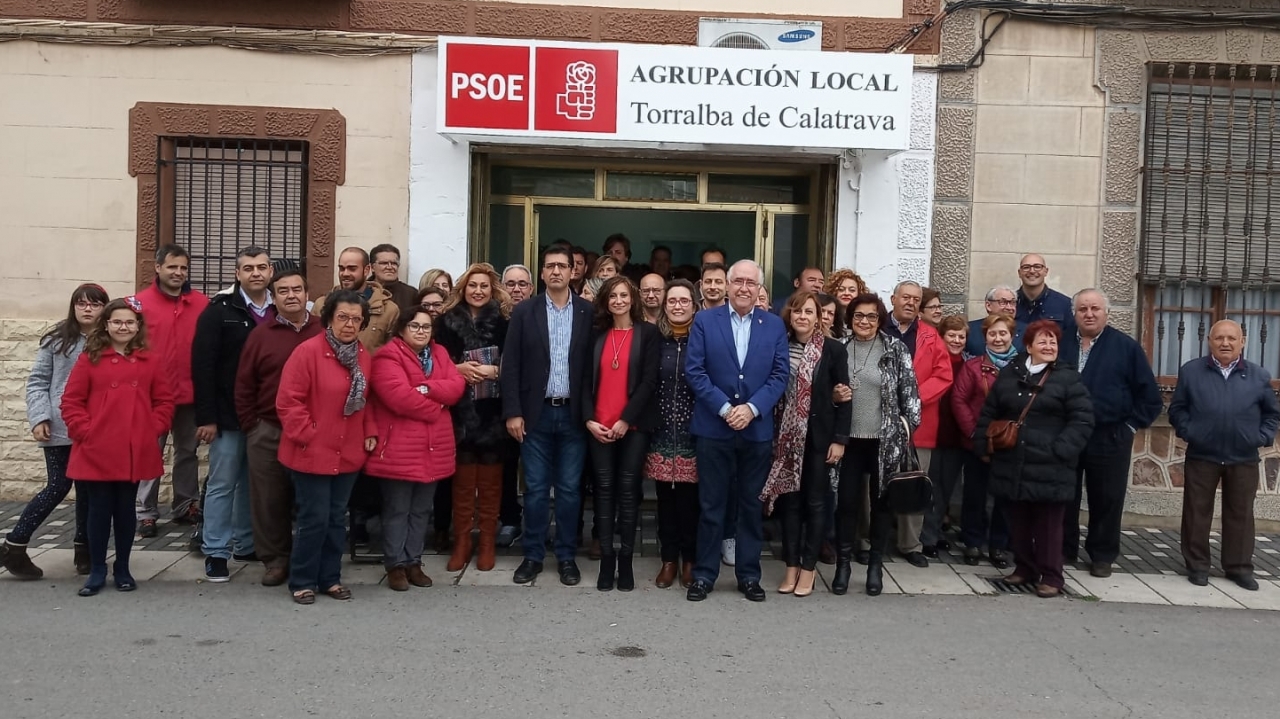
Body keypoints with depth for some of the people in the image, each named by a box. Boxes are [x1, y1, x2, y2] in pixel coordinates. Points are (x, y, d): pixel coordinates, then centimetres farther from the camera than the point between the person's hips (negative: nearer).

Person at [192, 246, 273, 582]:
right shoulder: (220, 310, -4)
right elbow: (203, 365, -8)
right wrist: (206, 416, -13)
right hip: (228, 414, -3)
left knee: (253, 482, 14)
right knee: (222, 484, 4)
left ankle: (246, 544, 27)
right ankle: (216, 552, 12)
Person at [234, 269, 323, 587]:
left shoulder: (324, 333, 2)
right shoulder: (261, 334, 2)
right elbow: (244, 385, 4)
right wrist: (251, 426, 0)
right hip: (268, 432, 0)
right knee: (269, 500, 6)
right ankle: (275, 559, 20)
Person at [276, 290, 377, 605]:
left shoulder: (364, 357, 6)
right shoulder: (308, 351, -14)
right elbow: (288, 401, -16)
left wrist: (370, 432, 5)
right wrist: (308, 435, -16)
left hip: (348, 454, 6)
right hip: (311, 453, -6)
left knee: (337, 518, 14)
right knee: (314, 518, -1)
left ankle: (330, 577, 26)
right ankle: (302, 581, 15)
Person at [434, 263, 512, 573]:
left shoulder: (503, 321, 4)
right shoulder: (448, 321, 6)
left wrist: (494, 370, -14)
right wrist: (458, 368, -10)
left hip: (492, 411, 0)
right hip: (460, 411, 0)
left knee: (490, 480, 6)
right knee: (462, 480, 3)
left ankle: (488, 544, 16)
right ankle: (461, 542, 15)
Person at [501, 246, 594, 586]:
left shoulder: (588, 312, 1)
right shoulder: (524, 312, 2)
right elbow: (511, 365, 0)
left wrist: (590, 412, -4)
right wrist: (513, 412, -7)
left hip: (573, 414, 0)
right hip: (536, 413, 0)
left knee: (569, 489, 7)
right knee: (535, 489, 6)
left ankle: (566, 557, 18)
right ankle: (533, 556, 17)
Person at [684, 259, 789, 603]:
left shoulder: (774, 325, 6)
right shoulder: (704, 320, 1)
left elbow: (780, 375, 1)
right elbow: (694, 371, -5)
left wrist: (751, 408, -13)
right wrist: (724, 408, -13)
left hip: (757, 429, 2)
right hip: (713, 428, -1)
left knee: (751, 505, 10)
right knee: (711, 505, 5)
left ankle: (749, 575, 21)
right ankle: (704, 574, 16)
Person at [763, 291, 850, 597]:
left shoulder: (834, 350, -3)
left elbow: (843, 398, -3)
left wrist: (839, 439, -8)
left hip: (819, 437, -2)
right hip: (787, 437, 2)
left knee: (815, 502, 5)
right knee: (789, 501, 7)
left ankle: (808, 567, 14)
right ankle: (791, 566, 16)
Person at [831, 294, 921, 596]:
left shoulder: (896, 349, -2)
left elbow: (910, 391, -1)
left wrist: (907, 425, -9)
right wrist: (833, 396, -10)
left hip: (885, 439, -1)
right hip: (849, 438, 1)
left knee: (882, 502, 8)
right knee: (846, 501, 2)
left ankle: (875, 565, 20)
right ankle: (843, 563, 15)